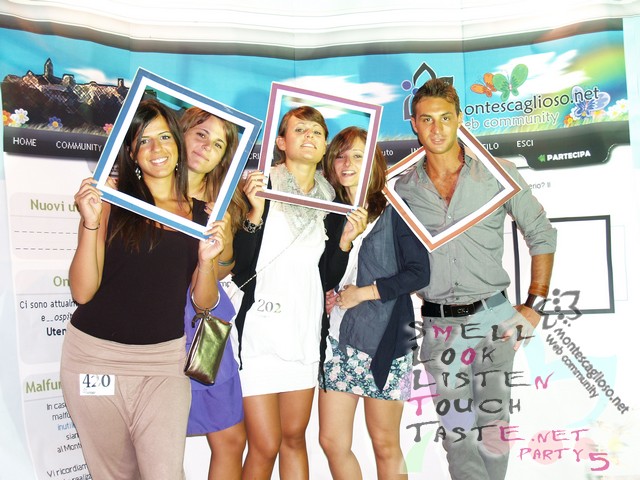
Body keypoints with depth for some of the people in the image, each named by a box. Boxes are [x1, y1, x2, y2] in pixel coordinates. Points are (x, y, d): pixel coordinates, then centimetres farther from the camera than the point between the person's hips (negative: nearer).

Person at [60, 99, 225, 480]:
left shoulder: (203, 214, 4)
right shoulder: (110, 201, -3)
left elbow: (205, 301, 6)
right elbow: (82, 291, -8)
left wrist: (207, 259, -13)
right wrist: (90, 223, -20)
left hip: (164, 359, 1)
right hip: (97, 354, -1)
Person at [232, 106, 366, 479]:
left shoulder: (332, 203, 9)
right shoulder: (259, 189, -6)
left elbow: (327, 280, 9)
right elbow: (240, 270, -12)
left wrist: (346, 239, -5)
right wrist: (256, 213, -22)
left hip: (305, 331, 5)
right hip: (260, 329, -4)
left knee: (294, 437, 14)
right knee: (265, 446, 0)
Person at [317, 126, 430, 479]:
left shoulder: (393, 212, -1)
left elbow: (419, 272, -9)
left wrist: (365, 292, -11)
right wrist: (326, 293, 1)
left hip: (383, 338, -4)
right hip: (338, 338, 5)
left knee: (385, 445, 6)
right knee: (332, 441, 4)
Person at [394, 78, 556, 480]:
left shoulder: (499, 173, -1)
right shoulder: (404, 188, 3)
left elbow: (542, 235, 5)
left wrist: (534, 307, 0)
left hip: (493, 317, -1)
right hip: (439, 325, 2)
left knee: (493, 425, 3)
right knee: (456, 432, 7)